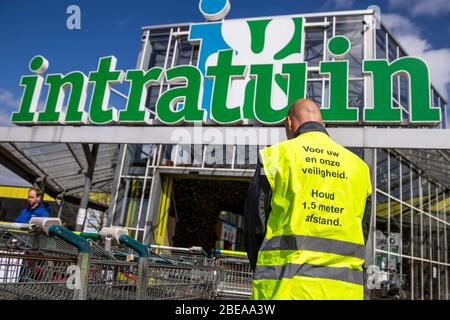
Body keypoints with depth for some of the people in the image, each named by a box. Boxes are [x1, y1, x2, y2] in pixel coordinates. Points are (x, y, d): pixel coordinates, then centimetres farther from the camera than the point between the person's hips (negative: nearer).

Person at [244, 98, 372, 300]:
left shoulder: (276, 155, 0)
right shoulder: (358, 165, 13)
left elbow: (254, 225, 1)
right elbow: (362, 233, 14)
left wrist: (266, 273, 13)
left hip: (286, 287, -3)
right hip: (344, 289, 4)